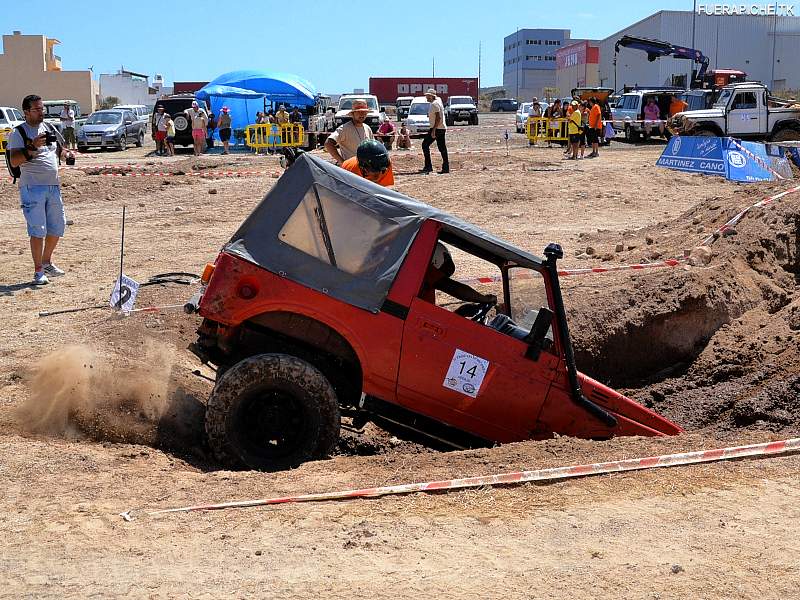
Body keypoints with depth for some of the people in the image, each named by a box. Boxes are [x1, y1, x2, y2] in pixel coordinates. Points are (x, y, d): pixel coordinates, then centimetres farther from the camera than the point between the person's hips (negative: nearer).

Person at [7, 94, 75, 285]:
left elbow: (59, 149, 26)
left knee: (57, 226, 13)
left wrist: (67, 154, 3)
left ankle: (46, 262, 31)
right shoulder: (18, 133, -6)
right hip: (32, 187, -7)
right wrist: (33, 147, -25)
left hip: (54, 186, 7)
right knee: (38, 230, -7)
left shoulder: (49, 128, 14)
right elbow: (14, 161, -15)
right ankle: (38, 271, 1)